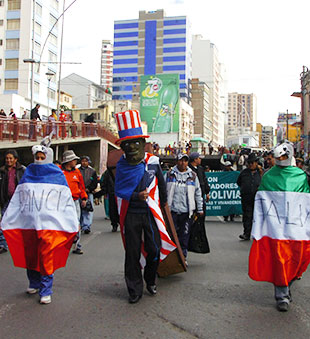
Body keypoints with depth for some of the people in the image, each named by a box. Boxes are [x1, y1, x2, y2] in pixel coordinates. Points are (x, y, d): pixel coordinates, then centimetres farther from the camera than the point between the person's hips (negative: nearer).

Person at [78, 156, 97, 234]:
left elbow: (95, 183, 9)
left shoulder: (92, 171, 13)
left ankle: (87, 226, -13)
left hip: (89, 193, 0)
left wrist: (88, 189, -3)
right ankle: (80, 226, 13)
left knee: (88, 210, -10)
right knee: (79, 210, 1)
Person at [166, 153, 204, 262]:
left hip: (186, 211, 1)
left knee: (184, 236, 4)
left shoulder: (192, 175, 9)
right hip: (172, 210, 0)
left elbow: (198, 193, 12)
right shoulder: (170, 174, 6)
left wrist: (200, 209, 11)